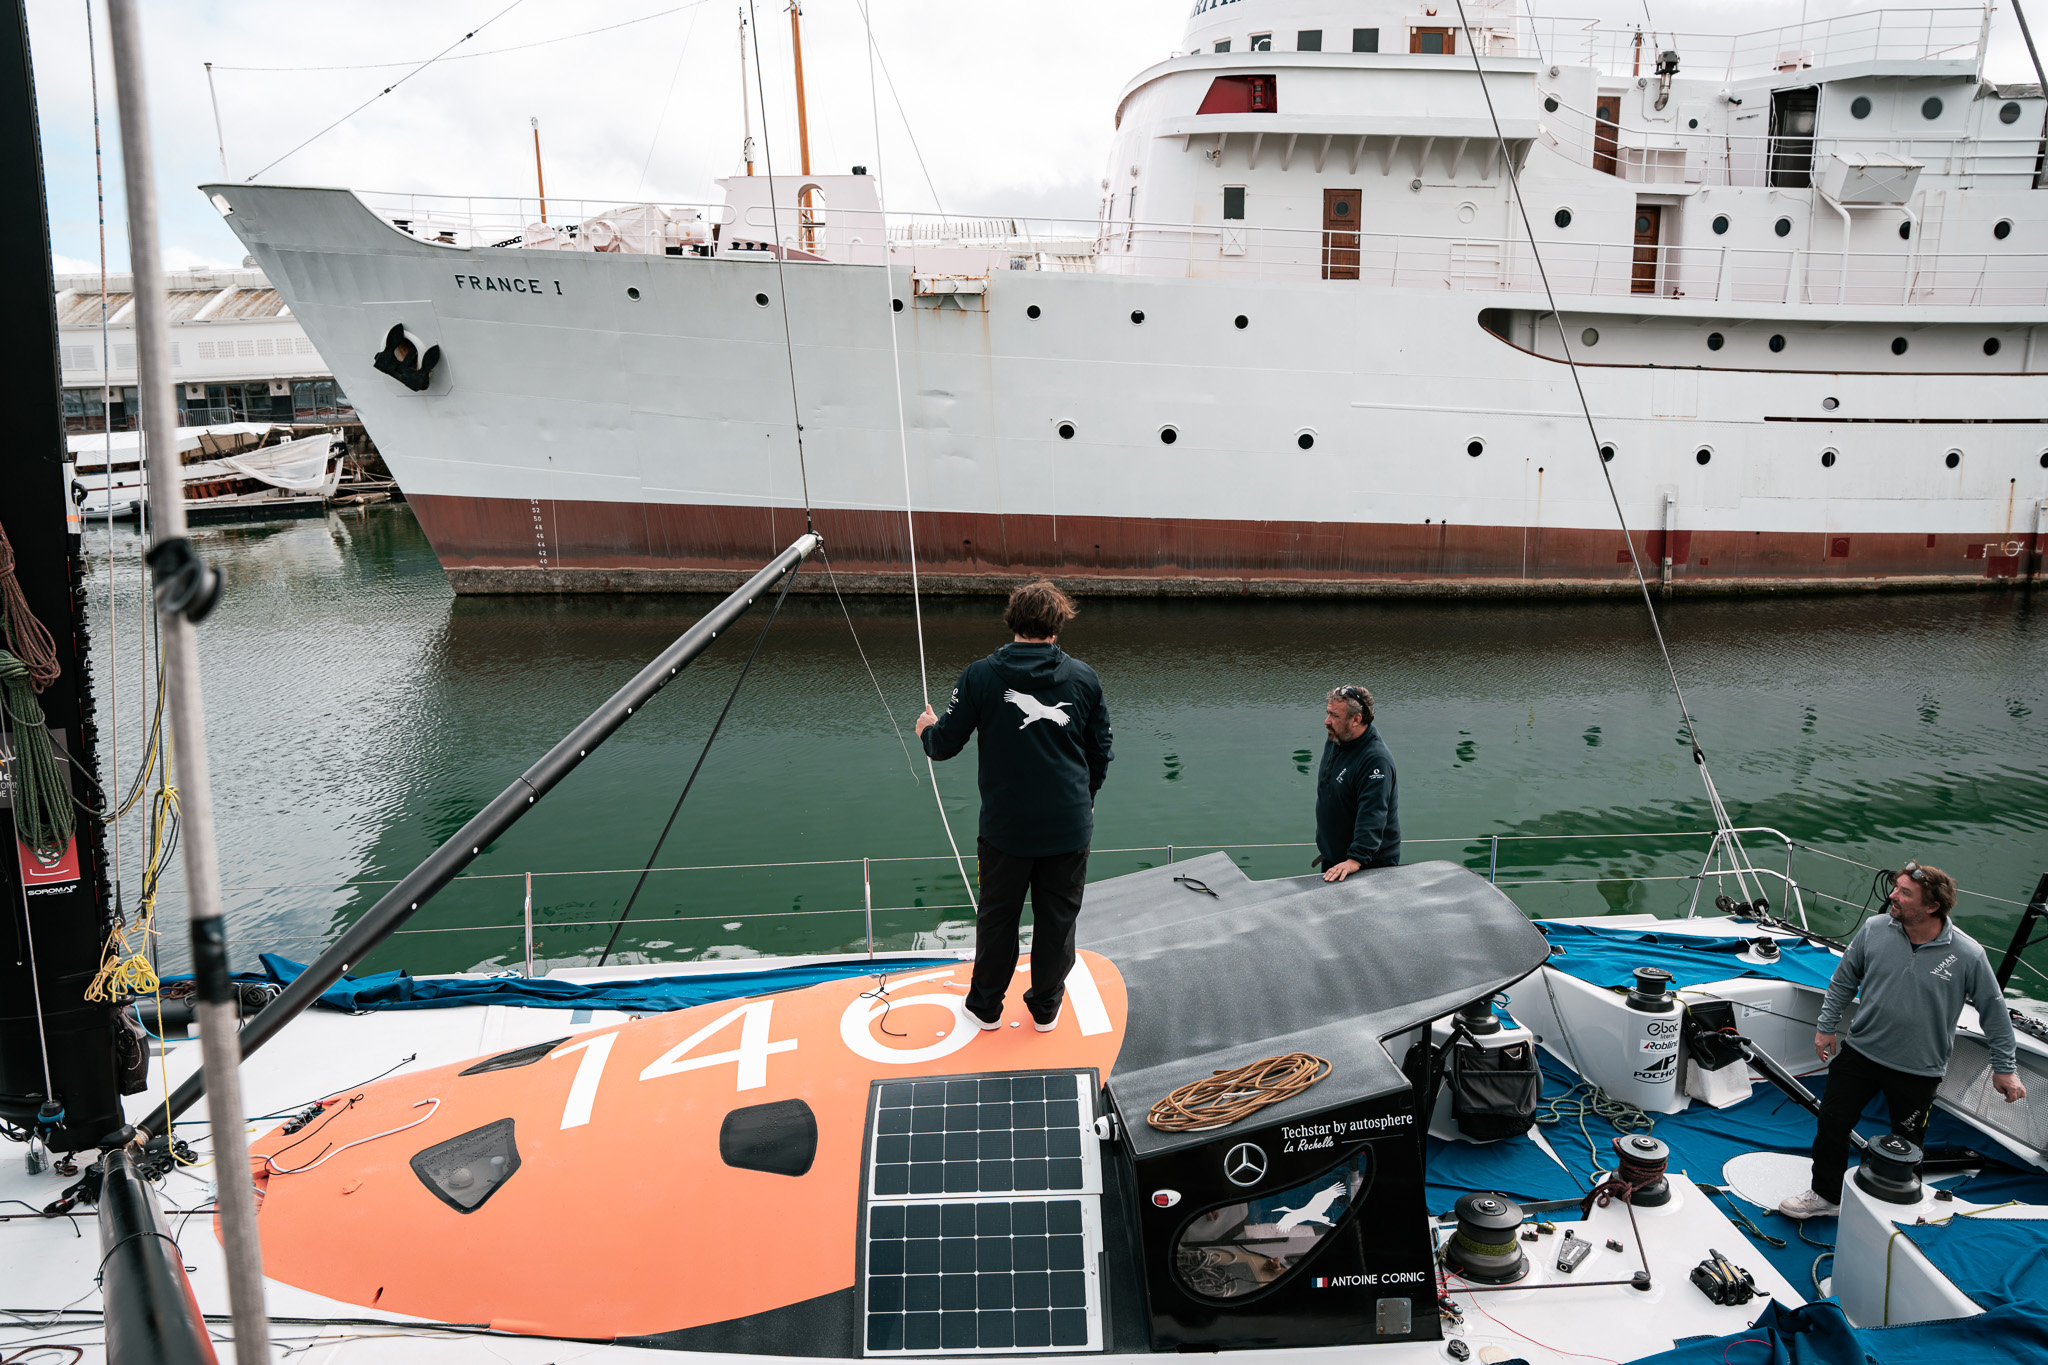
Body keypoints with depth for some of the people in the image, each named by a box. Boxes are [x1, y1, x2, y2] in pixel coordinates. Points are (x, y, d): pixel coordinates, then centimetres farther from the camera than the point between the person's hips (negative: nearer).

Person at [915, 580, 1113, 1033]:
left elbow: (945, 745, -5)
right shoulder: (1084, 678, -2)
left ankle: (986, 1005, 31)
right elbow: (1100, 753, 6)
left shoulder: (980, 676, -9)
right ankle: (1046, 1006, 30)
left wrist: (926, 729, 19)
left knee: (997, 916, 16)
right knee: (1057, 917, 16)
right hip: (1070, 826, 1)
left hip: (1005, 826, -1)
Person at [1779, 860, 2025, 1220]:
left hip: (1919, 1069, -2)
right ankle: (1826, 1196, 28)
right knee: (1832, 1123, 8)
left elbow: (1994, 1011, -4)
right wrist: (1827, 1026, 7)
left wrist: (2005, 1068, 1)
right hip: (1860, 1052, 2)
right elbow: (1843, 980, 4)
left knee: (1906, 1143, 12)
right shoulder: (1874, 930, -12)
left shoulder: (1967, 955, -18)